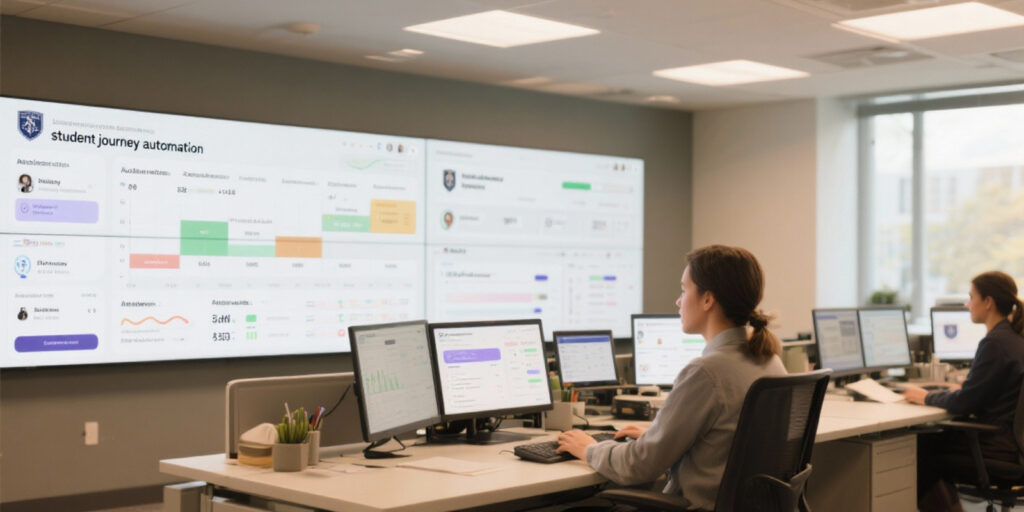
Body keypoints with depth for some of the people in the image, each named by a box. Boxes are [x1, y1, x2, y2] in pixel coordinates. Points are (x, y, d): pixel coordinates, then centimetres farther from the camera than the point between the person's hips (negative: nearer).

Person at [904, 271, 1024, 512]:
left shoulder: (995, 343, -21)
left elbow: (964, 404, -19)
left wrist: (926, 397, -5)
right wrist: (963, 389, 14)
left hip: (997, 450, -9)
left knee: (918, 453, 6)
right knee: (925, 439, 17)